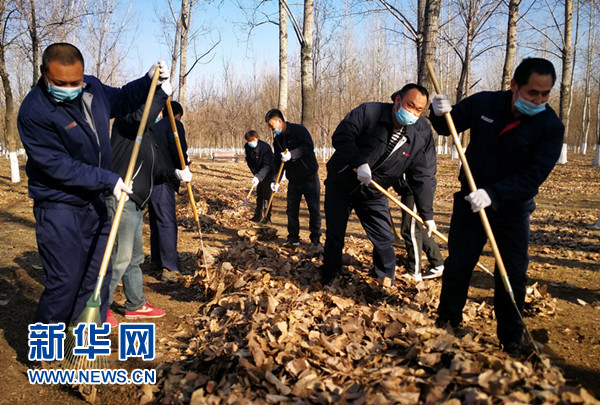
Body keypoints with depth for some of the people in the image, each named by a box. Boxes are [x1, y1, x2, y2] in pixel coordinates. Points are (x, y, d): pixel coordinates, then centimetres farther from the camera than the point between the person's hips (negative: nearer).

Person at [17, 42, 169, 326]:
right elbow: (57, 165, -22)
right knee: (64, 284, -4)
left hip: (94, 204, 7)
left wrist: (149, 81, 7)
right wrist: (108, 179, -23)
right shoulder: (34, 112, -21)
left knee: (98, 278, 14)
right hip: (59, 210, -7)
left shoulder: (93, 88, 0)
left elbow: (122, 100, 21)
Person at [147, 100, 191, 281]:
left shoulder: (154, 127, 22)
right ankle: (170, 267, -15)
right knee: (167, 222, -12)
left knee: (156, 220, 17)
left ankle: (157, 259, 29)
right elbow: (178, 149, -16)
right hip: (163, 179, -8)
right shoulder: (175, 125, -1)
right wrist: (184, 169, -9)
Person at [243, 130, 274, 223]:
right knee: (259, 194, 12)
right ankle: (258, 216, 22)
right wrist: (256, 174, -8)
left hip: (268, 173, -6)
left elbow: (267, 166, -29)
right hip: (258, 173, 6)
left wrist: (258, 177, -39)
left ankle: (267, 217, -2)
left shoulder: (265, 148, -28)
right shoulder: (247, 147, -9)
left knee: (266, 194, -10)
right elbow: (249, 162, 2)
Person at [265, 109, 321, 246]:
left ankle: (315, 239, 9)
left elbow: (309, 147, -23)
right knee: (291, 209, 6)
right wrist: (275, 180, -1)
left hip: (309, 177, -6)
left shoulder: (298, 130, -11)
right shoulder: (277, 140, 10)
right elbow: (276, 162, 10)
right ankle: (293, 238, 15)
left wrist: (291, 154, -32)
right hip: (293, 179, 6)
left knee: (314, 209, -1)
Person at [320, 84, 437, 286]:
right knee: (334, 237, 4)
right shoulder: (368, 112, -19)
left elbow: (423, 177, -8)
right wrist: (360, 162, -35)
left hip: (374, 195, 2)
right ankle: (328, 279, 23)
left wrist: (427, 214, -7)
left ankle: (386, 281, 22)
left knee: (384, 240, 1)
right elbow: (340, 136, -22)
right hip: (340, 186, -2)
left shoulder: (423, 134, -11)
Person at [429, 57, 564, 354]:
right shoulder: (484, 103, -9)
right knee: (457, 264, 9)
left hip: (513, 208, -1)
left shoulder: (551, 127, -14)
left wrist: (493, 194, -34)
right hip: (470, 200, 2)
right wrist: (440, 114, -18)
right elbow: (448, 127, 5)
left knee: (513, 274, 4)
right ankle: (446, 323, 29)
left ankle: (511, 338, 23)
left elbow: (534, 176, -22)